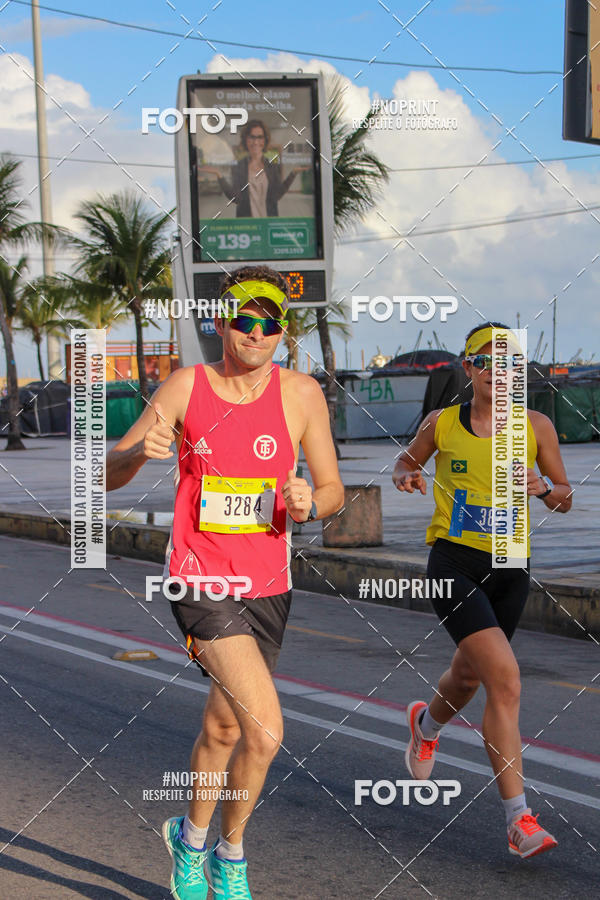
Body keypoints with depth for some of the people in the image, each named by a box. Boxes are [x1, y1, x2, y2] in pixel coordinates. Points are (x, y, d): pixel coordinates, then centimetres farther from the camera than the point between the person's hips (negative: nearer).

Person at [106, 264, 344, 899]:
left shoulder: (301, 394, -2)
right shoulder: (187, 387, -4)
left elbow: (333, 491, 5)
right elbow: (109, 476, 1)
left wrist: (309, 503, -19)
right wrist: (142, 451, -22)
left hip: (268, 588, 3)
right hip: (199, 583, -3)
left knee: (223, 729, 18)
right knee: (265, 732, -18)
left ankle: (191, 838, 44)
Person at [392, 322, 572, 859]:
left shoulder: (536, 426, 2)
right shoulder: (442, 423, 0)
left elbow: (566, 499, 9)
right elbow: (408, 460, 19)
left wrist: (543, 489, -14)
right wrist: (406, 476, -4)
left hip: (510, 568, 3)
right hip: (453, 563, -3)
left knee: (468, 677, 20)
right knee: (505, 678, -20)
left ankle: (426, 725, 59)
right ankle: (519, 820, -17)